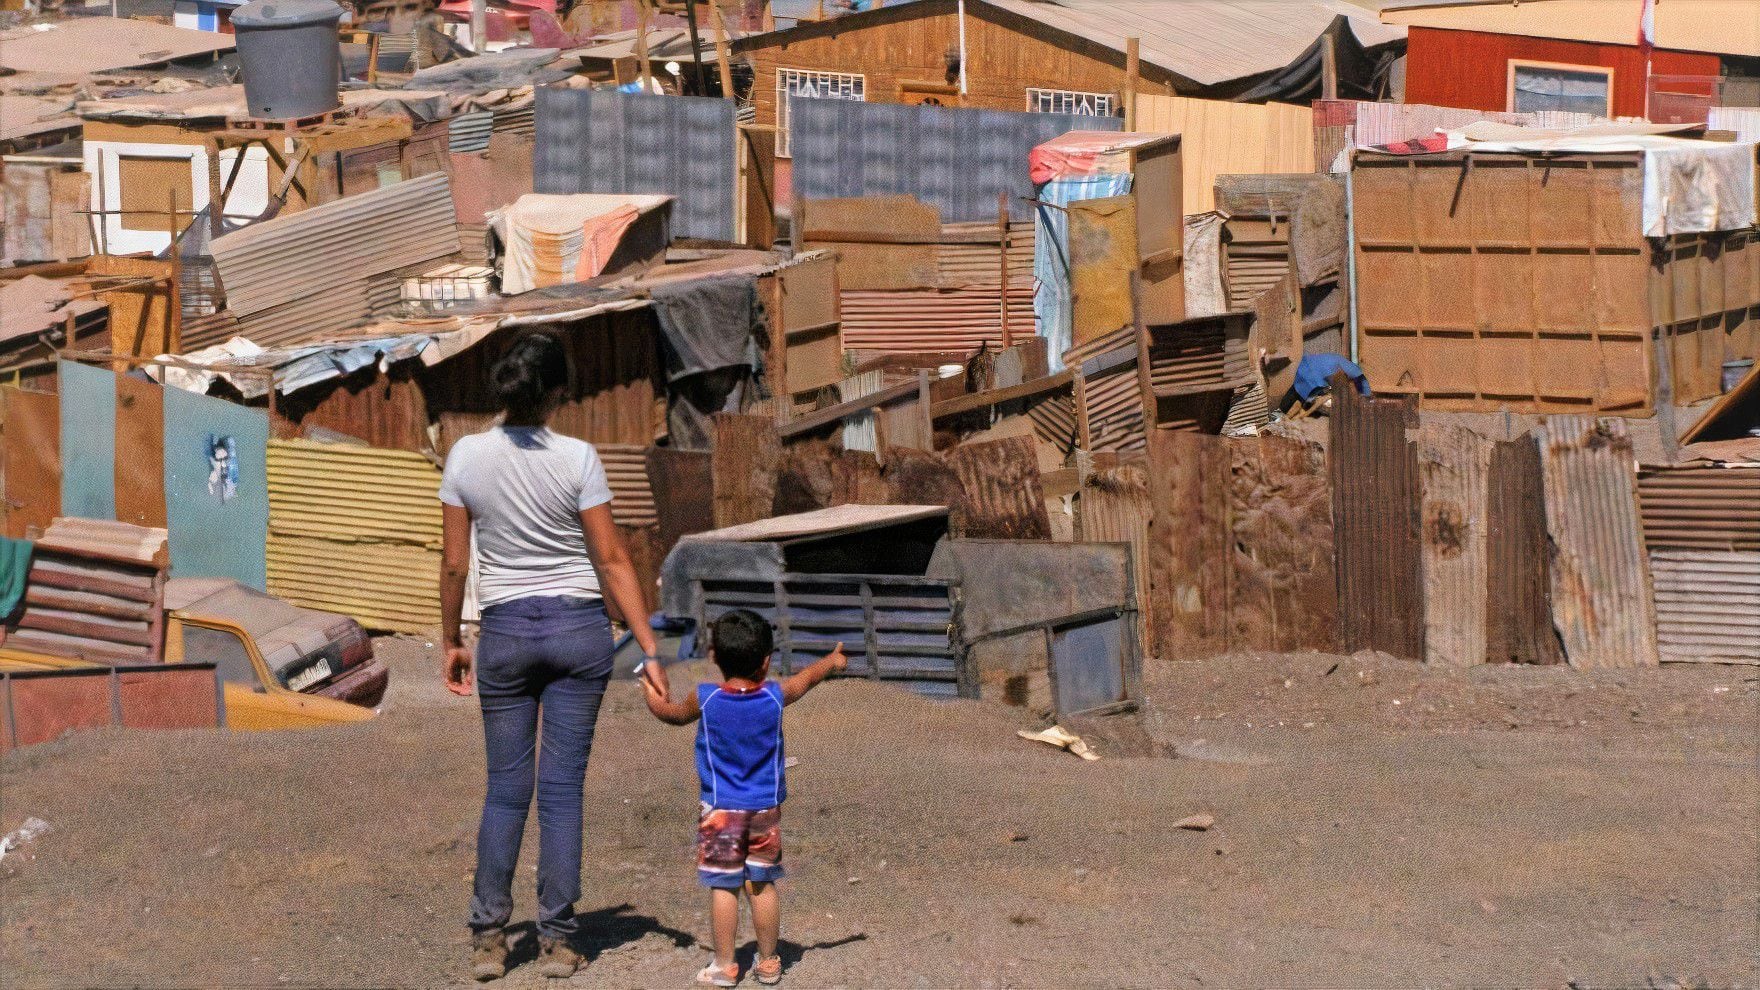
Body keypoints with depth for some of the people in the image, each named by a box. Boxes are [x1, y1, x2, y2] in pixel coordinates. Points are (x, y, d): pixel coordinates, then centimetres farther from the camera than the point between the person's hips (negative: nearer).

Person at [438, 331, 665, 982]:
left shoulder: (466, 457, -5)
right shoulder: (576, 459, -10)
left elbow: (454, 564, 0)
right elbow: (612, 561, -8)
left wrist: (452, 642, 13)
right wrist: (649, 649, -4)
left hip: (506, 632, 1)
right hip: (579, 628, -1)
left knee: (505, 788, 10)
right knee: (562, 787, 3)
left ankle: (488, 939, 7)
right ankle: (556, 941, 5)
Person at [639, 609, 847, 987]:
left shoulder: (705, 700, -10)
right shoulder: (775, 697, -6)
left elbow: (674, 715, 11)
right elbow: (806, 678, 16)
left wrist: (656, 700, 34)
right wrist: (832, 661, 37)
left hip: (720, 810, -2)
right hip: (766, 810, 2)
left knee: (723, 887, 1)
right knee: (762, 885, 9)